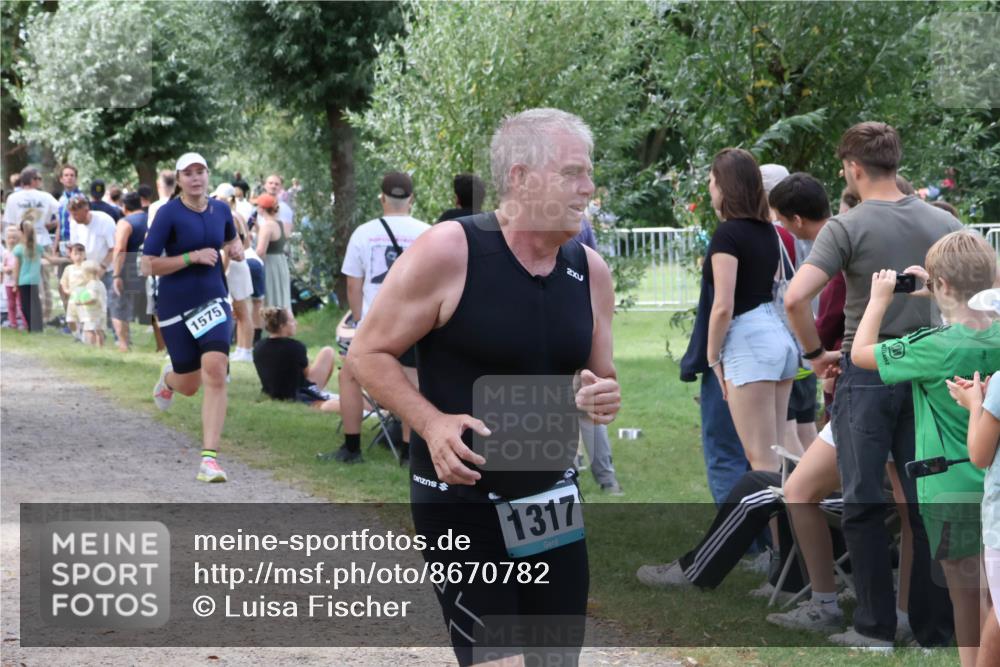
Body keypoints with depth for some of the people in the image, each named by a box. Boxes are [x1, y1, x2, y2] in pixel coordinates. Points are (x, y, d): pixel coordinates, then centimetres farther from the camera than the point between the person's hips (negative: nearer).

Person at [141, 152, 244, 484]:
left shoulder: (221, 210, 3)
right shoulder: (169, 214, -12)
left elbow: (232, 239, 25)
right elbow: (148, 265, -14)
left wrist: (236, 249, 1)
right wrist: (193, 257, -22)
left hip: (213, 300, 3)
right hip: (175, 305, -3)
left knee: (215, 372, -19)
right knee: (190, 385, 8)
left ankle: (209, 458, -18)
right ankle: (168, 377, 50)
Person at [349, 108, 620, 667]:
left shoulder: (591, 271, 1)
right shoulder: (447, 251, -16)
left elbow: (603, 378, 15)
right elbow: (369, 354, -9)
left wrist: (604, 398, -9)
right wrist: (432, 423, -24)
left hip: (552, 499, 6)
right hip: (461, 501, -6)